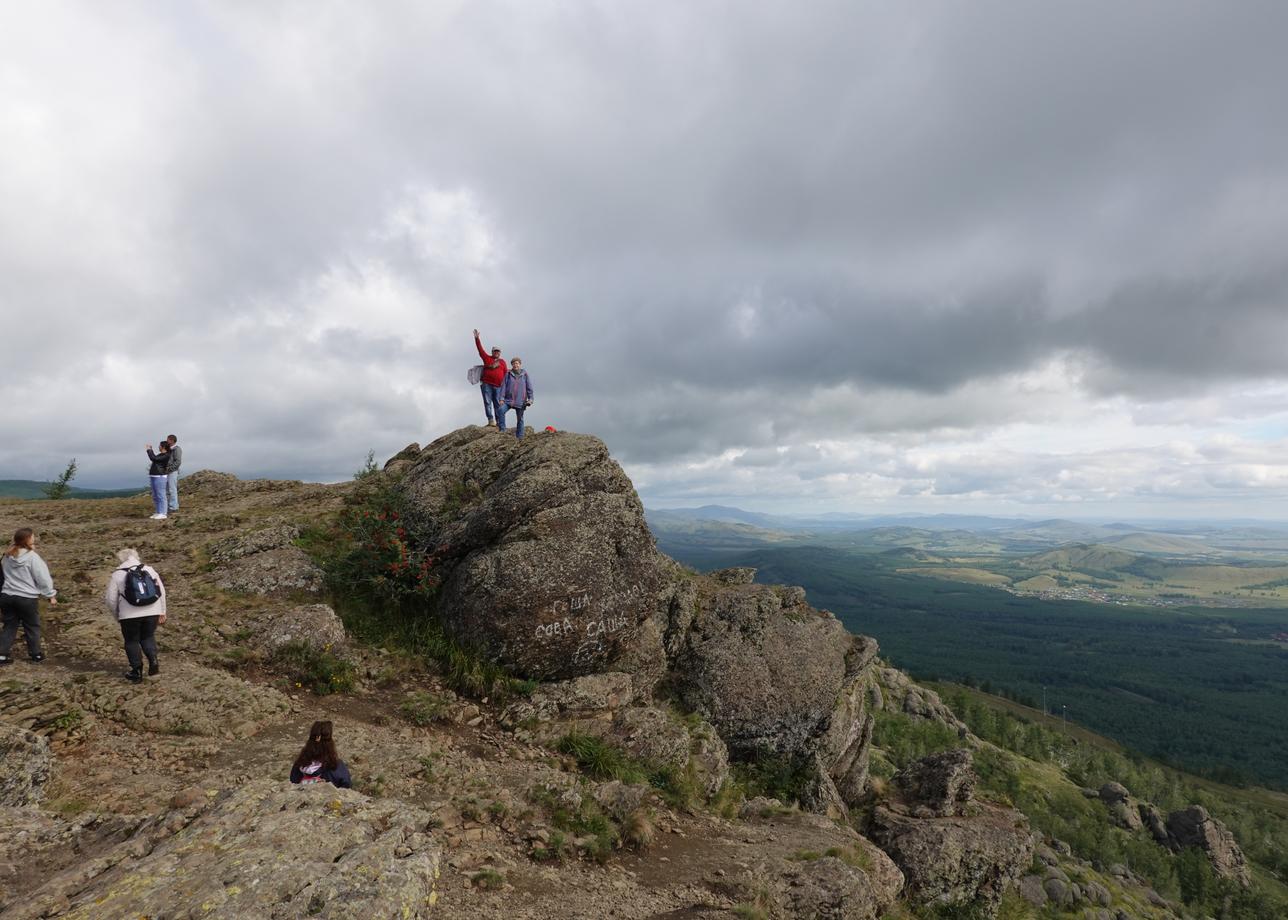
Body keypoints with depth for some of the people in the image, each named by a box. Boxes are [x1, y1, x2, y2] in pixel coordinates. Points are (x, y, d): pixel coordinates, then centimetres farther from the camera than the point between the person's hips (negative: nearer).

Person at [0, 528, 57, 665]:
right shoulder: (32, 557, -17)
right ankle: (36, 654, 20)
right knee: (32, 626, 10)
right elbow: (43, 578, -13)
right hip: (27, 598, -5)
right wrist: (51, 595, -3)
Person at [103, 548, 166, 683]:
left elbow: (111, 599, 2)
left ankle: (137, 673, 16)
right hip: (152, 611, 2)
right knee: (148, 637, 21)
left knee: (132, 641, 13)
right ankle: (153, 660, 1)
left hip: (130, 614, -2)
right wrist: (162, 612, 15)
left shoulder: (117, 574, 3)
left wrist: (117, 616, 17)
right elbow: (161, 591, 9)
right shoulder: (149, 569, 10)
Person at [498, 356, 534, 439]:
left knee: (520, 419, 5)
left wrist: (530, 399, -6)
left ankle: (519, 437, 13)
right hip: (508, 400, 0)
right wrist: (502, 398, -6)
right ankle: (502, 430, -15)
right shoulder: (508, 375, 6)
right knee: (501, 410, -24)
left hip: (520, 401, 0)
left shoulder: (525, 375, 5)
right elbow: (503, 386, 3)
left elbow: (529, 388, 3)